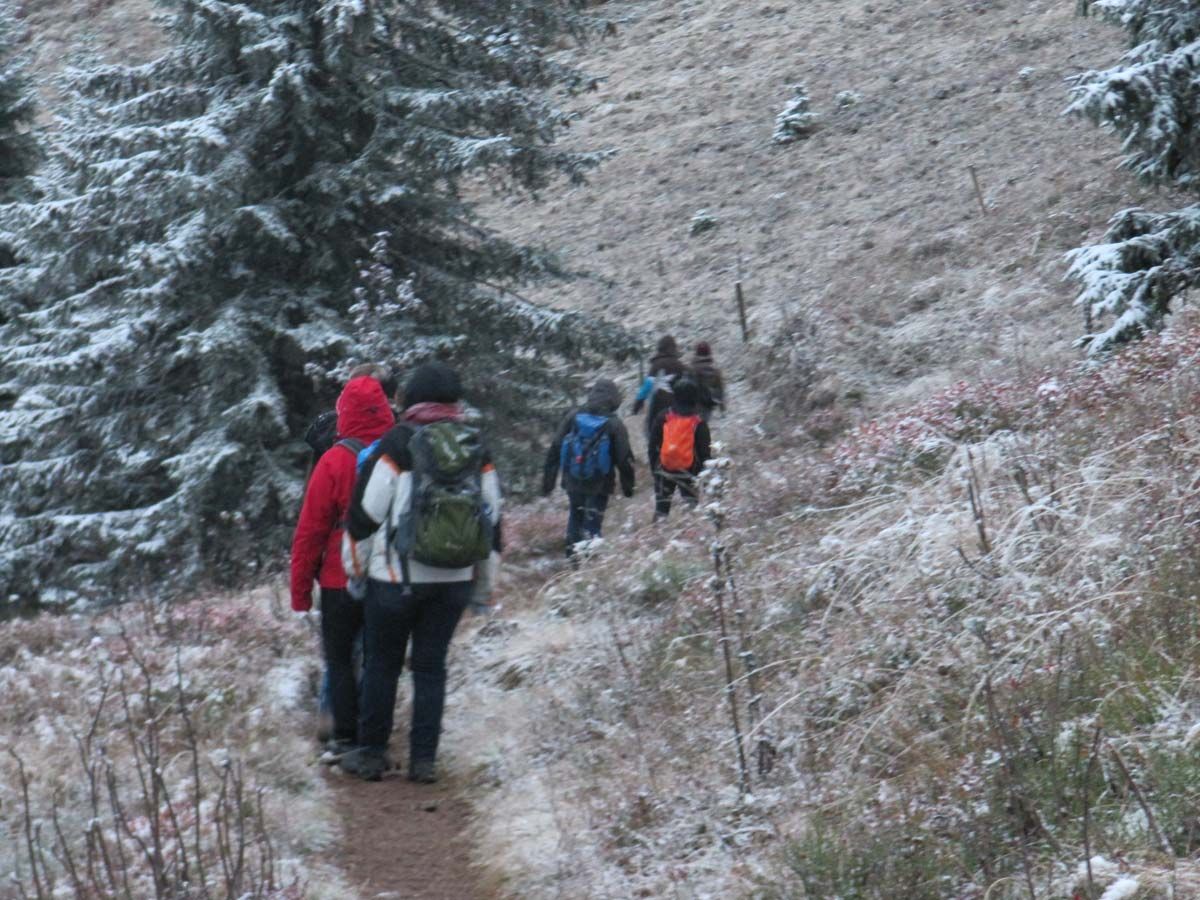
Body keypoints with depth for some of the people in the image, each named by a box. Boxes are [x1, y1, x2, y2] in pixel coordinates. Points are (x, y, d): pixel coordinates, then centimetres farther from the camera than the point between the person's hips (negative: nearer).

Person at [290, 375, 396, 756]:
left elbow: (310, 531, -9)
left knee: (339, 658, 8)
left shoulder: (336, 461, -15)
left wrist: (300, 590, 0)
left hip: (342, 582, -3)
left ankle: (346, 736, 5)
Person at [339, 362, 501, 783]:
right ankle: (424, 759, 10)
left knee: (382, 664, 9)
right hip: (455, 580, 4)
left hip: (397, 578, -3)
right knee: (431, 666, 11)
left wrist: (356, 570, 6)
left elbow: (366, 513, -7)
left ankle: (371, 753, 15)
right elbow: (492, 521, 10)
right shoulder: (479, 452, 6)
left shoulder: (397, 445, -8)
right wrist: (482, 583, 19)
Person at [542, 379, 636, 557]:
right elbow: (624, 459, -5)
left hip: (573, 482, 3)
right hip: (599, 486, -3)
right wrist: (628, 486, 8)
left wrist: (548, 480, 10)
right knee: (592, 524, 3)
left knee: (575, 519, 20)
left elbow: (554, 450, 3)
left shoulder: (573, 418, 0)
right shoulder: (615, 425, -9)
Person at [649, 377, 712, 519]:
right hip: (688, 472, -2)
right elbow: (705, 451, -5)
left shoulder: (663, 417, -2)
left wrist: (654, 467, 13)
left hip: (664, 469, 2)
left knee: (661, 504, 11)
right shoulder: (699, 422, -8)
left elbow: (653, 445, 3)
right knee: (691, 505, 7)